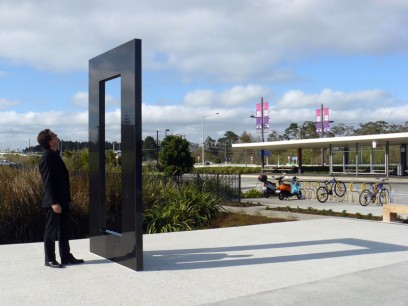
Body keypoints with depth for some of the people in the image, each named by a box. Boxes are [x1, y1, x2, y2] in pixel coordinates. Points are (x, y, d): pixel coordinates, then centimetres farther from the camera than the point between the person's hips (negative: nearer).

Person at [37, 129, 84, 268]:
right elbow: (47, 182, -20)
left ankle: (66, 256, 25)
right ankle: (49, 259, 13)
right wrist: (54, 202, -23)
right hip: (53, 202, -9)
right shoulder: (47, 158, -16)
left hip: (62, 200, 9)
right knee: (51, 230, 2)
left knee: (64, 230, 15)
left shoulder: (55, 155, 12)